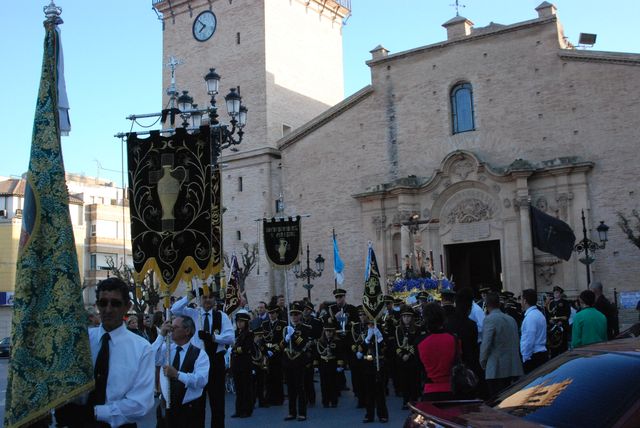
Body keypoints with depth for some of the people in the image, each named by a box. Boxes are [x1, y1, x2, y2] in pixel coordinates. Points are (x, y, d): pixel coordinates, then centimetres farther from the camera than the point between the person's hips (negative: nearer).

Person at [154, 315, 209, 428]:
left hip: (190, 409, -3)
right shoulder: (166, 348, 4)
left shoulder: (200, 354, -7)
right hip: (166, 406, 3)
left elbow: (202, 380, -20)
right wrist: (161, 335, -16)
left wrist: (177, 374, -32)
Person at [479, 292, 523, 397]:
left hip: (496, 369, -7)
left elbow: (486, 344, -14)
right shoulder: (511, 319, 12)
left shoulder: (490, 319, -10)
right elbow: (517, 342, 15)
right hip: (513, 368, 7)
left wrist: (483, 363, -1)